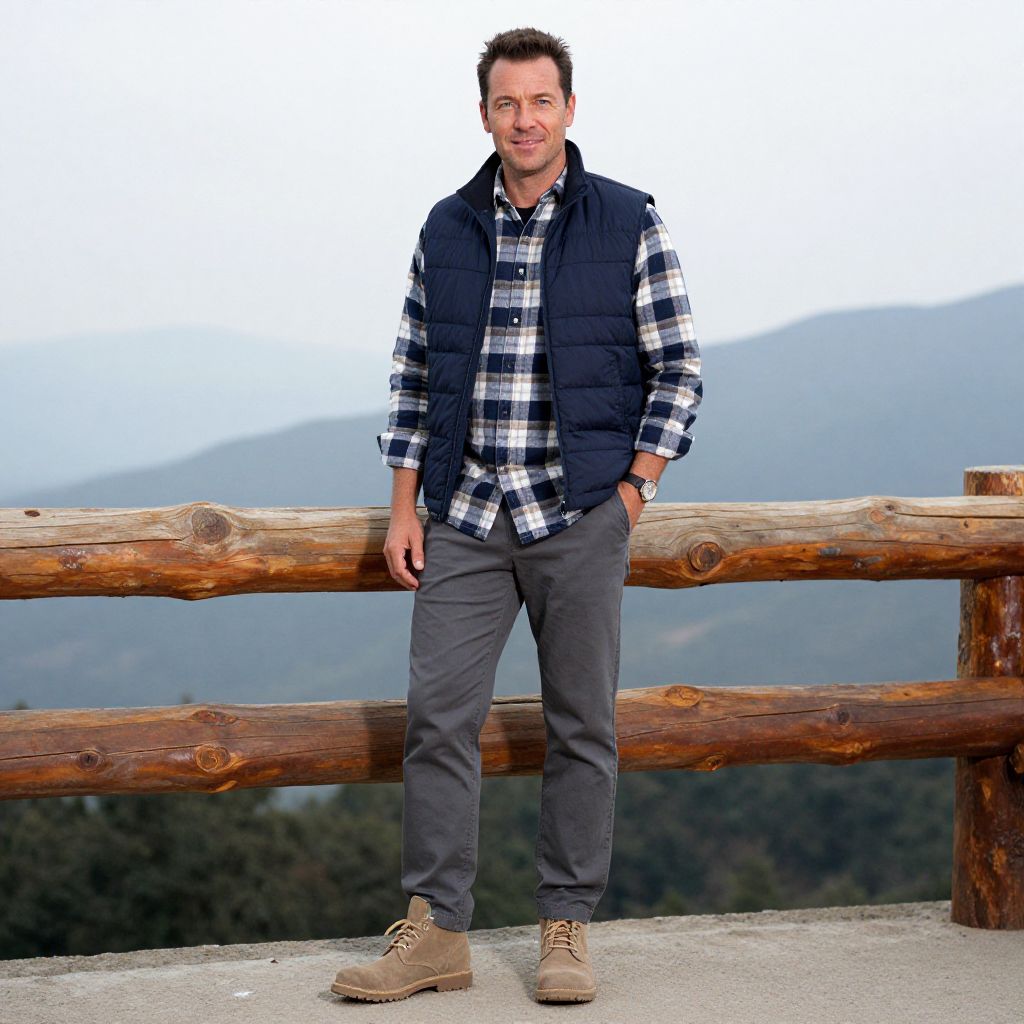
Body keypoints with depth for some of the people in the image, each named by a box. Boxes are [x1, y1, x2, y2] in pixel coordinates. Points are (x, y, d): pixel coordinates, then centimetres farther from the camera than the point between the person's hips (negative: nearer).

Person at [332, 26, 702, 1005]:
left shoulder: (627, 223, 0)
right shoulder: (447, 228, 8)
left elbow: (677, 370, 3)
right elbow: (413, 373, 12)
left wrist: (630, 490, -5)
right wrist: (405, 509, 6)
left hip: (580, 518, -2)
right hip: (466, 516, 3)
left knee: (582, 727, 3)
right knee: (438, 715, -1)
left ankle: (566, 928, 14)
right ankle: (435, 931, 7)